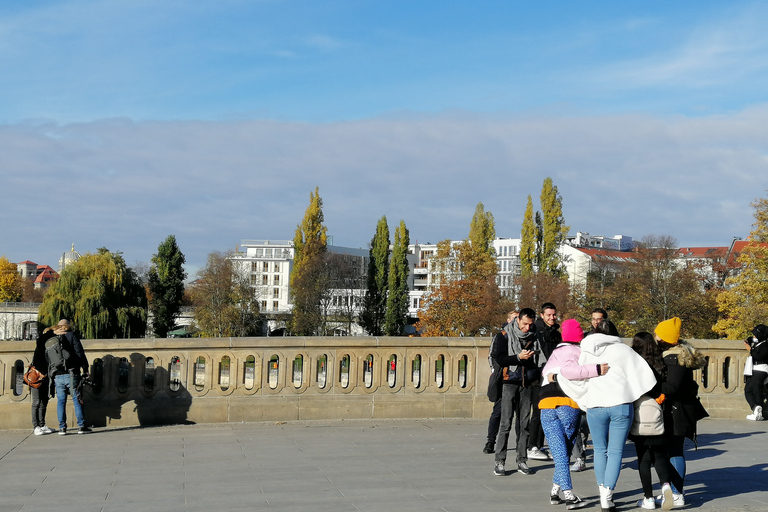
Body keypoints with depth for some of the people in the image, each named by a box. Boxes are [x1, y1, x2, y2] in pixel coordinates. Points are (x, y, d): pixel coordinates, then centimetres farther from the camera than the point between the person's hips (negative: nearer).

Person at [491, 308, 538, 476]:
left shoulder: (534, 337, 9)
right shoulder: (505, 336, -1)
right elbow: (499, 359, -7)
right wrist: (518, 357, -17)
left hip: (527, 384, 4)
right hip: (510, 383, -4)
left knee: (525, 423, 5)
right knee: (506, 423, -7)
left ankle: (522, 461, 11)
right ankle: (499, 462, -3)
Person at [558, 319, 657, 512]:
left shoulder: (585, 353, 9)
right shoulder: (623, 350, 5)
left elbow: (566, 377, 2)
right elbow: (644, 375, 2)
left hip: (595, 407, 1)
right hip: (621, 405, -1)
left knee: (600, 450, 18)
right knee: (615, 452, 3)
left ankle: (603, 492, 17)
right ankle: (607, 496, -5)